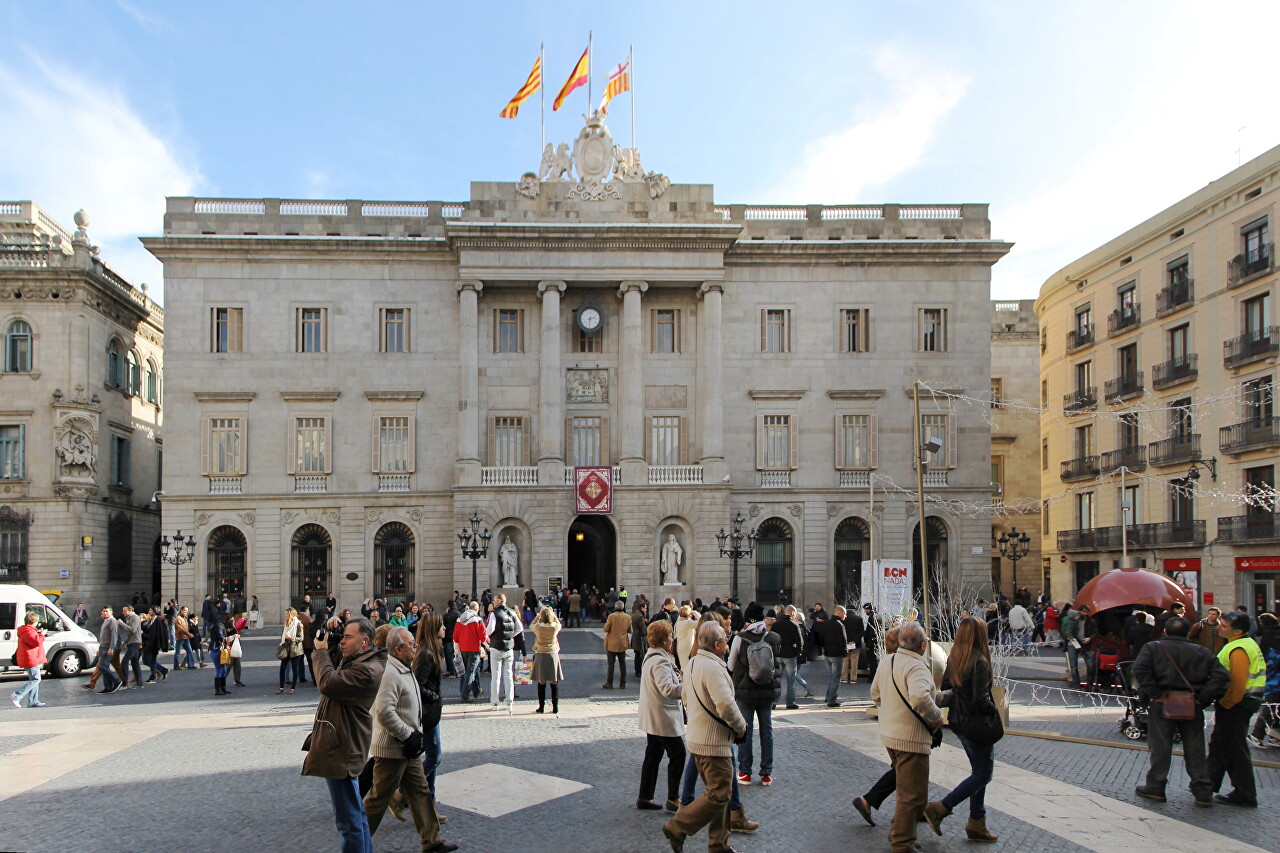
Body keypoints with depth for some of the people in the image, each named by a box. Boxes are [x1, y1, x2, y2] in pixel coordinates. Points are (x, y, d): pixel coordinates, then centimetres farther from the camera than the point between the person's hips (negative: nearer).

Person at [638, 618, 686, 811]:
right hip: (664, 718, -10)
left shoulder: (650, 656, 11)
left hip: (652, 718, 10)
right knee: (677, 754, 0)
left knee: (653, 755, 14)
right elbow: (668, 689, -31)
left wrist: (675, 676, 12)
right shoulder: (660, 661, -21)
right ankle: (673, 799, 5)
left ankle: (645, 797, 19)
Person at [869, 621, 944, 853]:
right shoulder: (916, 667, -22)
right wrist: (936, 716, -22)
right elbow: (919, 697, -38)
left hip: (889, 734, 9)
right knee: (914, 796, 2)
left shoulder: (887, 661, 5)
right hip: (911, 739, -9)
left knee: (904, 789, 25)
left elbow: (875, 694, 16)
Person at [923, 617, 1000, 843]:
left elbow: (945, 689, 8)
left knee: (978, 771, 19)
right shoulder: (979, 661, -21)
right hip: (977, 725, -8)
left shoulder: (953, 659, 3)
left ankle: (976, 824, 24)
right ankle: (939, 808, -2)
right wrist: (996, 712, -7)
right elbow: (980, 699, -24)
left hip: (959, 722, 8)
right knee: (982, 774, 3)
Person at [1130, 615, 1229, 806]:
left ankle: (1155, 788, 11)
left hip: (1162, 705, -2)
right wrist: (1204, 698, -4)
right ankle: (1203, 793, 14)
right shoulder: (1201, 652, 8)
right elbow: (1220, 675, -2)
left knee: (1160, 748, 5)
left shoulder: (1153, 647, 0)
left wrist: (1153, 693, -12)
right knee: (1195, 751, 11)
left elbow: (1140, 669, -16)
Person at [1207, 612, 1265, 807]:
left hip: (1235, 705, -11)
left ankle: (1245, 795, 8)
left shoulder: (1238, 650, -22)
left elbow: (1238, 683, -27)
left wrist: (1225, 704, -16)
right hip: (1244, 701, 11)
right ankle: (1209, 783, 29)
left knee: (1234, 749, -1)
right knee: (1219, 744, 19)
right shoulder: (1248, 643, 12)